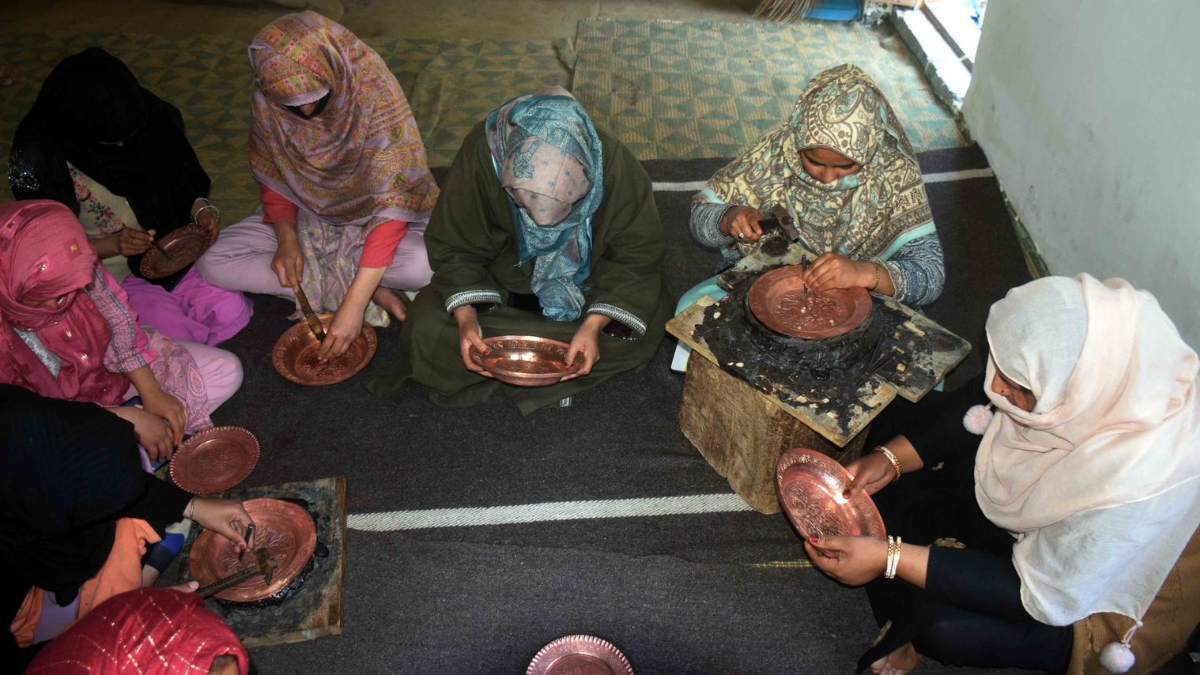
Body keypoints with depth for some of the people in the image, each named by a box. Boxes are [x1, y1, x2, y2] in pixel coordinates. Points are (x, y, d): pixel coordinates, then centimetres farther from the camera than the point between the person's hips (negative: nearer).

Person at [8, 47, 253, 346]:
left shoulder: (149, 117, -10)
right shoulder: (38, 156, -19)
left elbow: (183, 179, 7)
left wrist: (200, 208, -15)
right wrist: (112, 245, -26)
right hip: (106, 273, -4)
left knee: (233, 311, -14)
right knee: (181, 335, -22)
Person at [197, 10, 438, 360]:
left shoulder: (375, 94, -29)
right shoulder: (268, 100, -16)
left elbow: (392, 202, -32)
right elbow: (273, 176, 1)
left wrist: (355, 304, -37)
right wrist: (286, 236, -19)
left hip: (369, 220, -4)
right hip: (306, 217, 5)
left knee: (422, 264, -36)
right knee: (215, 265, -15)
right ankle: (367, 288, -16)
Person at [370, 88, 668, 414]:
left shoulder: (613, 164, -31)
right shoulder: (481, 155, -29)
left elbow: (636, 254, -20)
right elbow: (454, 248, -16)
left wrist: (595, 324, -34)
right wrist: (466, 317, -32)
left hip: (586, 285, 1)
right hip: (503, 281, 0)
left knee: (641, 329, -26)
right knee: (429, 328, -22)